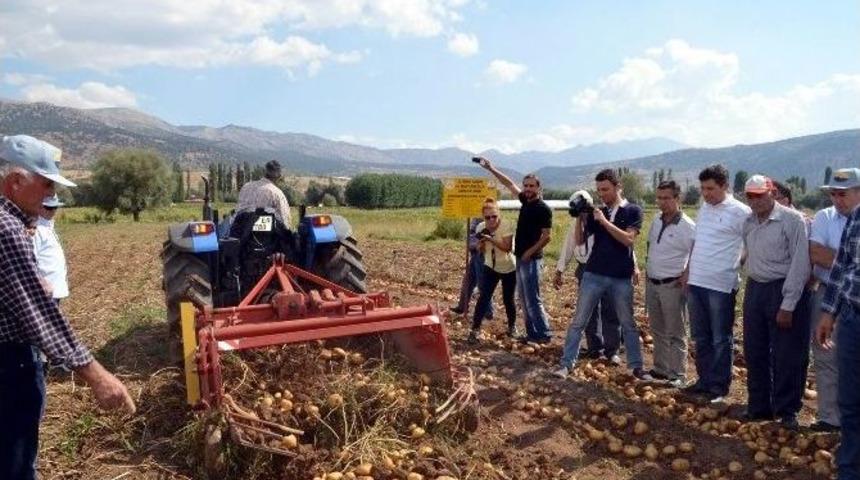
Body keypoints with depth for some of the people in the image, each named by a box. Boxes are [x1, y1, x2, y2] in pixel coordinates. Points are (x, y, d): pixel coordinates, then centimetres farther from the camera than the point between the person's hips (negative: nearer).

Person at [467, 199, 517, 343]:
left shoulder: (506, 226, -21)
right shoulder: (481, 227, -8)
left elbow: (507, 247, -30)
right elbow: (481, 251, -1)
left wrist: (491, 239, -38)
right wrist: (481, 242, -23)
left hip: (508, 268, -2)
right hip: (490, 267, 3)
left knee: (508, 299, 7)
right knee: (483, 297, -9)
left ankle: (512, 326, 31)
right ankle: (475, 330, -8)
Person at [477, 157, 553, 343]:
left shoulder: (543, 209, -13)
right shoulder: (526, 201, 9)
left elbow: (546, 237, -15)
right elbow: (509, 184, 20)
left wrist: (529, 253, -14)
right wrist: (490, 168, 20)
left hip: (531, 260, -9)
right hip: (521, 258, 9)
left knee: (532, 299, -7)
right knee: (524, 299, 11)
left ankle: (544, 334, 2)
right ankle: (532, 333, 18)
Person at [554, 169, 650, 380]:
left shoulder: (633, 211, -1)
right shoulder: (595, 212, 6)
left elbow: (628, 240, -15)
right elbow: (580, 241, 4)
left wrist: (604, 221, -19)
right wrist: (580, 217, -10)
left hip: (622, 278, -2)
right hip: (594, 275, 2)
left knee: (628, 323, 12)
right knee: (578, 321, 2)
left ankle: (636, 366, 23)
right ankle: (567, 363, 7)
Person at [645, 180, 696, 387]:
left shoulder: (688, 227, -15)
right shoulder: (656, 221, 7)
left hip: (672, 286, -7)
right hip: (652, 283, 7)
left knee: (675, 334, 2)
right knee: (658, 331, 17)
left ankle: (678, 376, 11)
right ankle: (660, 369, 29)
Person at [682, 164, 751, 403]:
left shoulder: (740, 212, -10)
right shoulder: (703, 208, 11)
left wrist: (739, 270, -11)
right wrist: (688, 270, 16)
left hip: (721, 285, -7)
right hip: (696, 282, 7)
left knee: (721, 339, 5)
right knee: (701, 337, 15)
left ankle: (719, 386, 15)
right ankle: (704, 380, 27)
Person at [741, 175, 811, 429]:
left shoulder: (792, 220, -11)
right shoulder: (748, 223, 7)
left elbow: (800, 264, -14)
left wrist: (788, 305, -16)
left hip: (784, 291, -6)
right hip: (755, 289, 6)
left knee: (787, 357, 2)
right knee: (754, 354, 12)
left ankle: (787, 412, 16)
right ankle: (758, 407, 25)